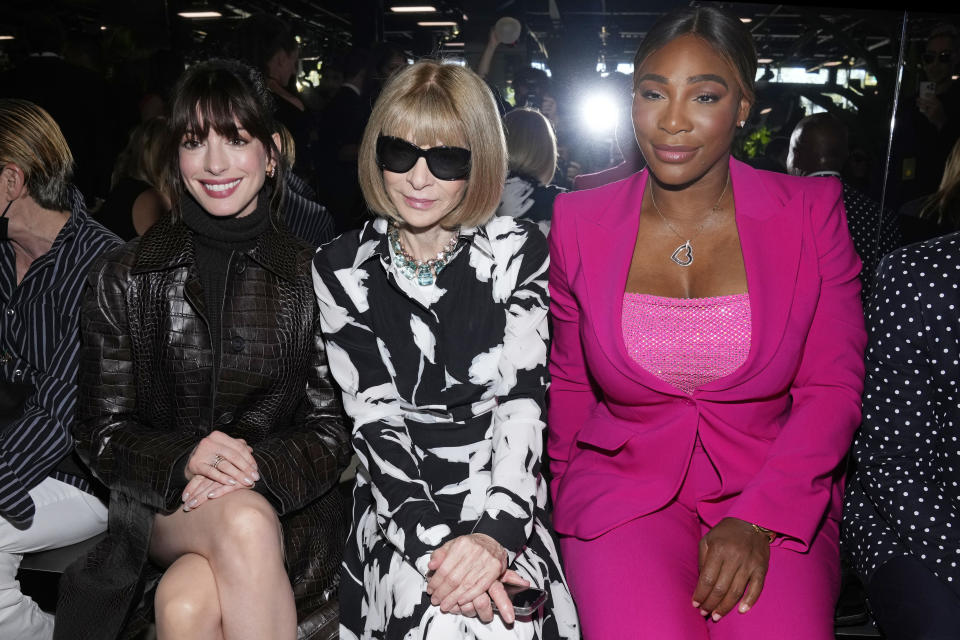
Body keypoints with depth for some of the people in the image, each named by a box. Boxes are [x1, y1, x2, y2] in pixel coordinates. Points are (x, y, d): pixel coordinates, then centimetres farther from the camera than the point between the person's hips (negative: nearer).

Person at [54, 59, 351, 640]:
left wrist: (259, 464, -19)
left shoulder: (311, 277, 0)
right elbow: (104, 434, 3)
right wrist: (182, 460, -17)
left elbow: (333, 429, 1)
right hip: (161, 507, 2)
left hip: (286, 501, -1)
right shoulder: (123, 280, 3)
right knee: (244, 522, -32)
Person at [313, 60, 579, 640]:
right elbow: (372, 419, -5)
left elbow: (522, 400, -7)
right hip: (399, 510, 0)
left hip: (505, 506, 0)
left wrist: (496, 531, -22)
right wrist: (433, 542, -19)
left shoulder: (519, 253, 2)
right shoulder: (342, 270, 3)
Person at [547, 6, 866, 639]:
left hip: (776, 492, 1)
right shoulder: (579, 221, 2)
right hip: (621, 485, 0)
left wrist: (757, 520, -11)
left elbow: (833, 388, -2)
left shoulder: (811, 212, -1)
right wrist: (570, 500, 4)